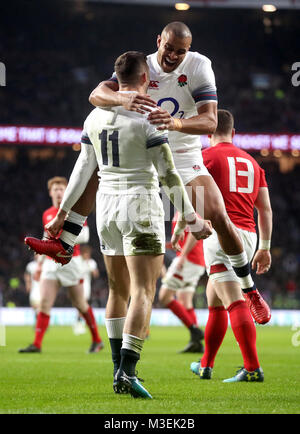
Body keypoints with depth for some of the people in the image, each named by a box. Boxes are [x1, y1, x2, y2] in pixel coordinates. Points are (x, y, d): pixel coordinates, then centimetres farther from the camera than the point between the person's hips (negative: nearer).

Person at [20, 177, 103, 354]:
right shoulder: (47, 214, 14)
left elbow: (85, 236, -8)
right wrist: (40, 263, 22)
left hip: (71, 261, -4)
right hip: (51, 263, 4)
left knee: (80, 304, 3)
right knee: (44, 303, -8)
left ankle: (97, 340, 19)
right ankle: (37, 344, -12)